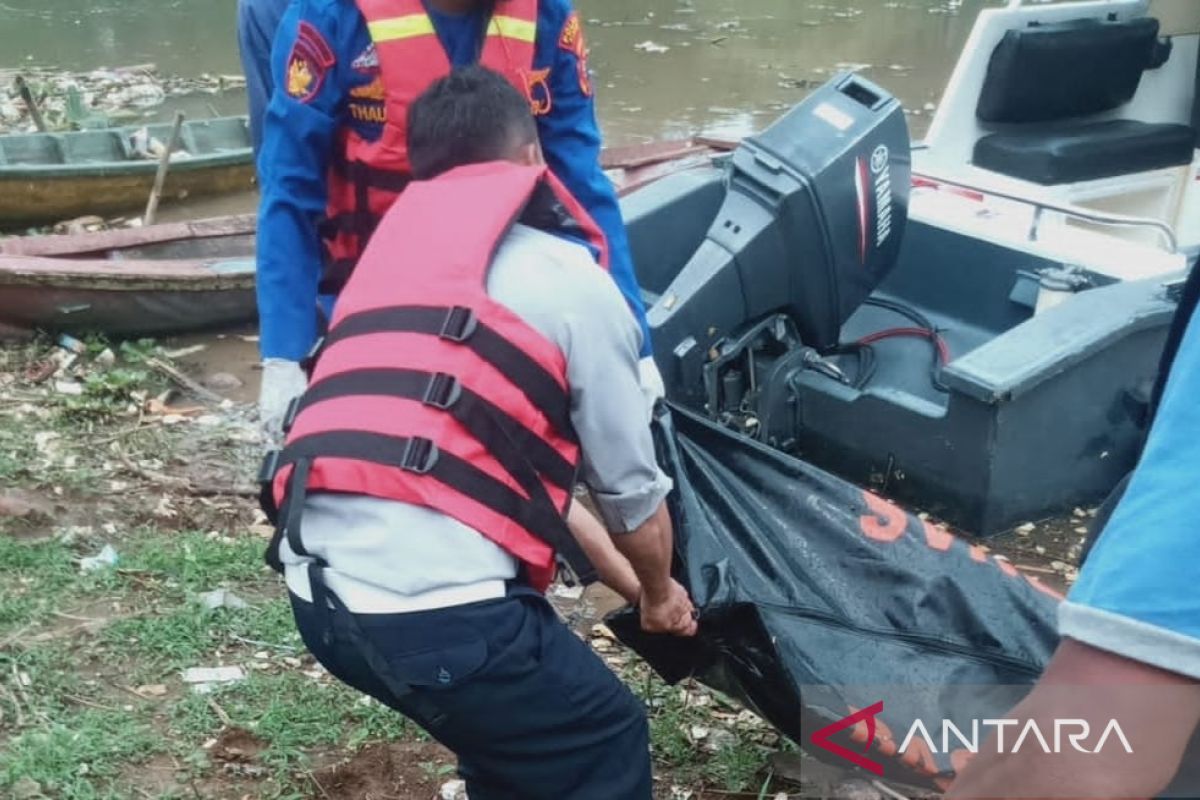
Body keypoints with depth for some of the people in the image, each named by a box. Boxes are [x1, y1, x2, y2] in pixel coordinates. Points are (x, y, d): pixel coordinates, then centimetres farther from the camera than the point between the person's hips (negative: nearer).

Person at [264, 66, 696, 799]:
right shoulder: (571, 281, 2)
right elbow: (633, 493, 11)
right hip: (437, 610, -7)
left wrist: (617, 577, 37)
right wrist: (659, 594, 32)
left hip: (318, 593, 7)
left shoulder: (391, 257, 21)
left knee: (513, 723, 31)